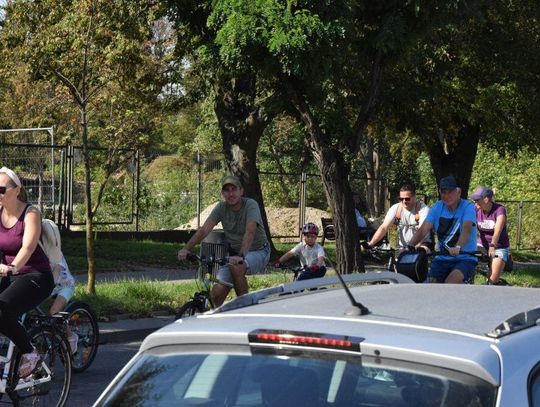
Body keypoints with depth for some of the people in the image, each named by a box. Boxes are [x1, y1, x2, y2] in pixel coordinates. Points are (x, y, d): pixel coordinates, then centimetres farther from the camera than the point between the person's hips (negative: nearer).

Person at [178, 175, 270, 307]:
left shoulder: (250, 205, -18)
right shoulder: (222, 207, -3)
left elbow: (250, 232, -33)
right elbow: (204, 229, -11)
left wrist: (241, 256, -48)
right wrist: (186, 248, -25)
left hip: (257, 251, -4)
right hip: (234, 253, 4)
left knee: (236, 267, -37)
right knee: (217, 292, -16)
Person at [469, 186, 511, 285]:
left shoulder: (499, 209, -20)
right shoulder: (476, 210, -9)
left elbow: (498, 230, -35)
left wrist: (492, 246, -51)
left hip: (499, 247, -3)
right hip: (483, 244, 3)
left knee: (494, 279, -17)